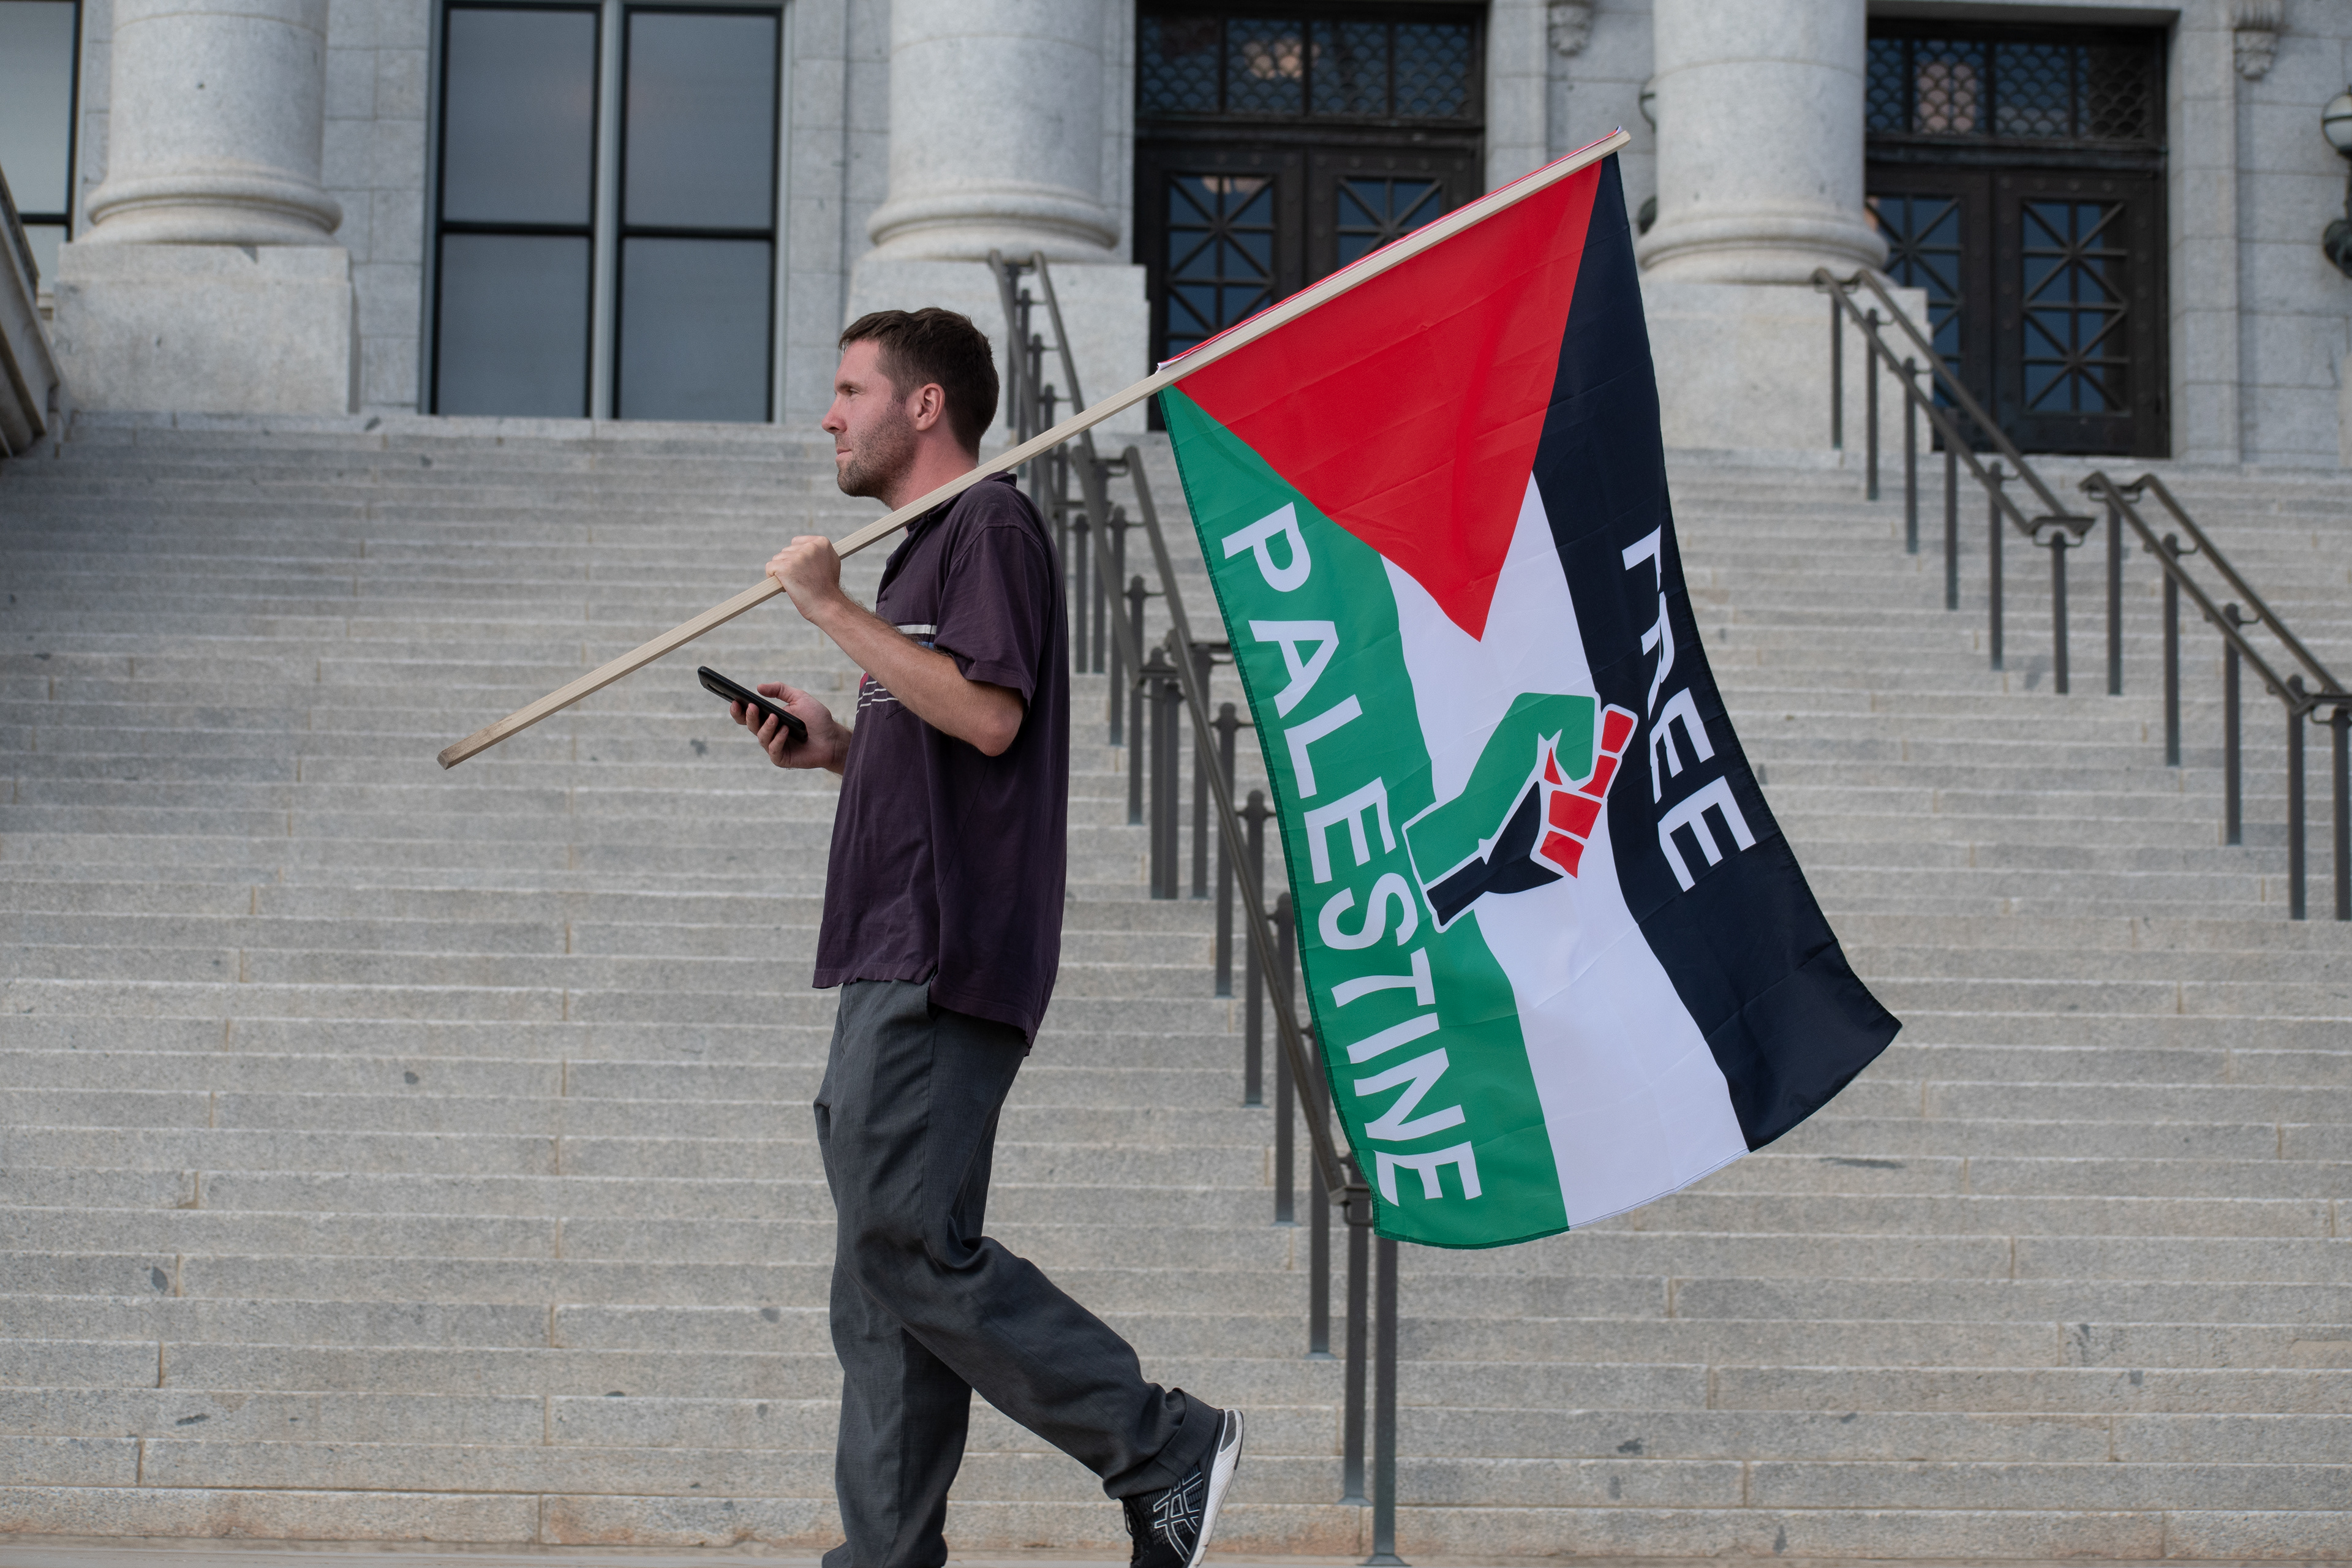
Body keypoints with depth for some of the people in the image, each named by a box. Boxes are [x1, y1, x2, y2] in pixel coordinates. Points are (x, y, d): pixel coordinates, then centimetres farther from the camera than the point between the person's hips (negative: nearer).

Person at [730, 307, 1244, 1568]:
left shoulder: (991, 527, -5)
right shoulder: (929, 546, 26)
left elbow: (990, 715, -20)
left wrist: (834, 611, -15)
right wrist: (841, 748, 17)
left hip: (944, 963, -11)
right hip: (900, 960, 11)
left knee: (907, 1244, -15)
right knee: (883, 1271, 7)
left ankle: (1166, 1449, -9)